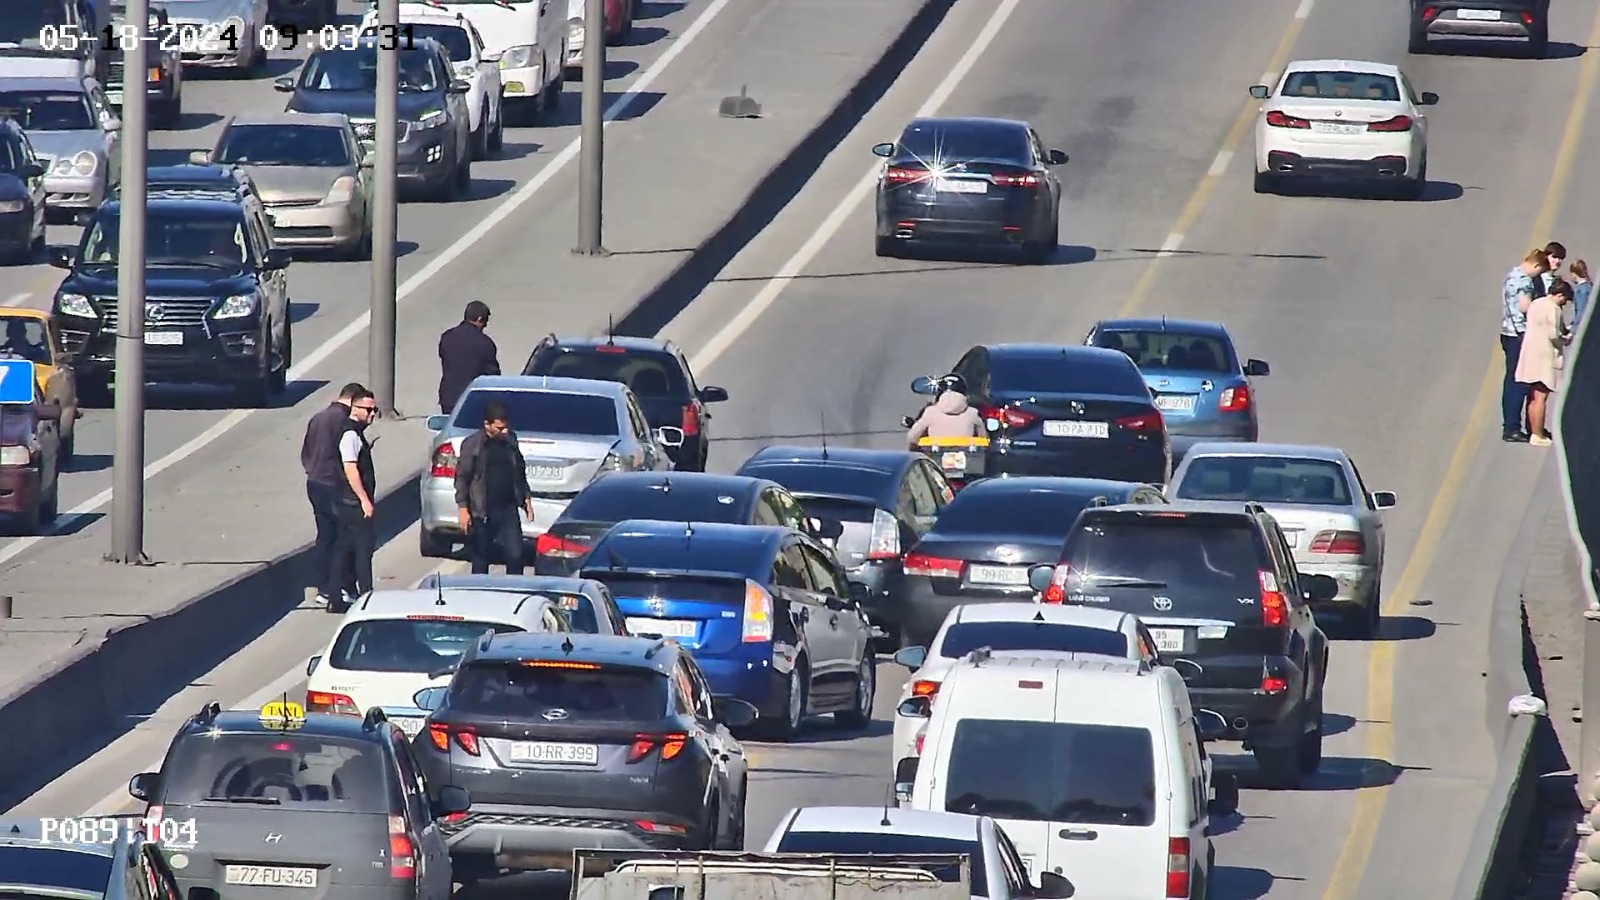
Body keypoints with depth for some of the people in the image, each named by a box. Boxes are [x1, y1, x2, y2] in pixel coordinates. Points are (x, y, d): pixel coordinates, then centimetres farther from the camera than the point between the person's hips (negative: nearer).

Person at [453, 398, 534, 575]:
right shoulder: (472, 444, -9)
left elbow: (520, 472, 17)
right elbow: (462, 477, -6)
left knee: (515, 555, -5)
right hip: (482, 512, -3)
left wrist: (526, 498, 15)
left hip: (507, 508, 3)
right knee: (481, 560, 5)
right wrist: (463, 508, -11)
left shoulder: (510, 440, 5)